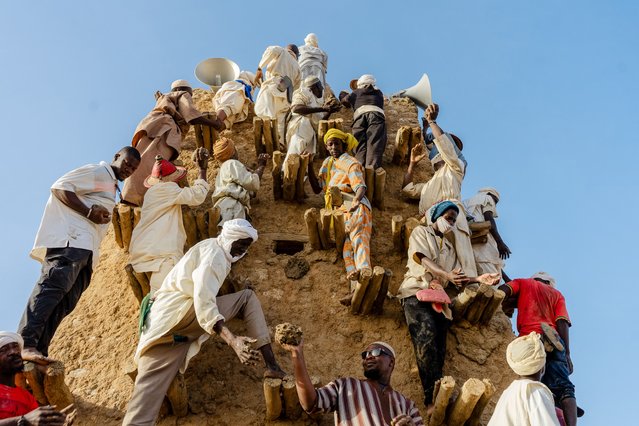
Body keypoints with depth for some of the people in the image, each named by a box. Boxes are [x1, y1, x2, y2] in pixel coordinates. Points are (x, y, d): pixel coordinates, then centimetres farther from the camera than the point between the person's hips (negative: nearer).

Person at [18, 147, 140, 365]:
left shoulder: (111, 185, 32)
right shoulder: (98, 172, 4)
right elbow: (60, 186, -7)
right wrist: (89, 212, -14)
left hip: (85, 249, 10)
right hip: (71, 240, -10)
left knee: (64, 302, -1)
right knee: (53, 286, -22)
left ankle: (38, 350, -6)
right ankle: (26, 343, -30)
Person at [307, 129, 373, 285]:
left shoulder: (351, 163, 8)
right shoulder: (327, 163, 29)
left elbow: (361, 187, -8)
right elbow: (317, 188, 29)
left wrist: (356, 200, -31)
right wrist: (310, 166, 18)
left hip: (353, 205, -4)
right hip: (337, 208, 4)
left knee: (357, 232, -32)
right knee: (346, 237, -25)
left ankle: (364, 271, -57)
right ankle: (353, 273, -51)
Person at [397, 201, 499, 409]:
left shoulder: (449, 247, 30)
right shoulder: (421, 232, 15)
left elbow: (456, 278, 19)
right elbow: (422, 259, -4)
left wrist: (478, 279, 1)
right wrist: (447, 275, -20)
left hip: (439, 298, 6)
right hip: (417, 291, -6)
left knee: (438, 347, -11)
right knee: (427, 335, -29)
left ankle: (436, 399, -22)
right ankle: (432, 398, -36)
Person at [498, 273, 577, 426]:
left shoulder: (523, 283, 27)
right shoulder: (557, 294, 27)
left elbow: (503, 290, 5)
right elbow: (562, 322, 11)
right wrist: (567, 353, 7)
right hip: (553, 340, 2)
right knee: (563, 387, -3)